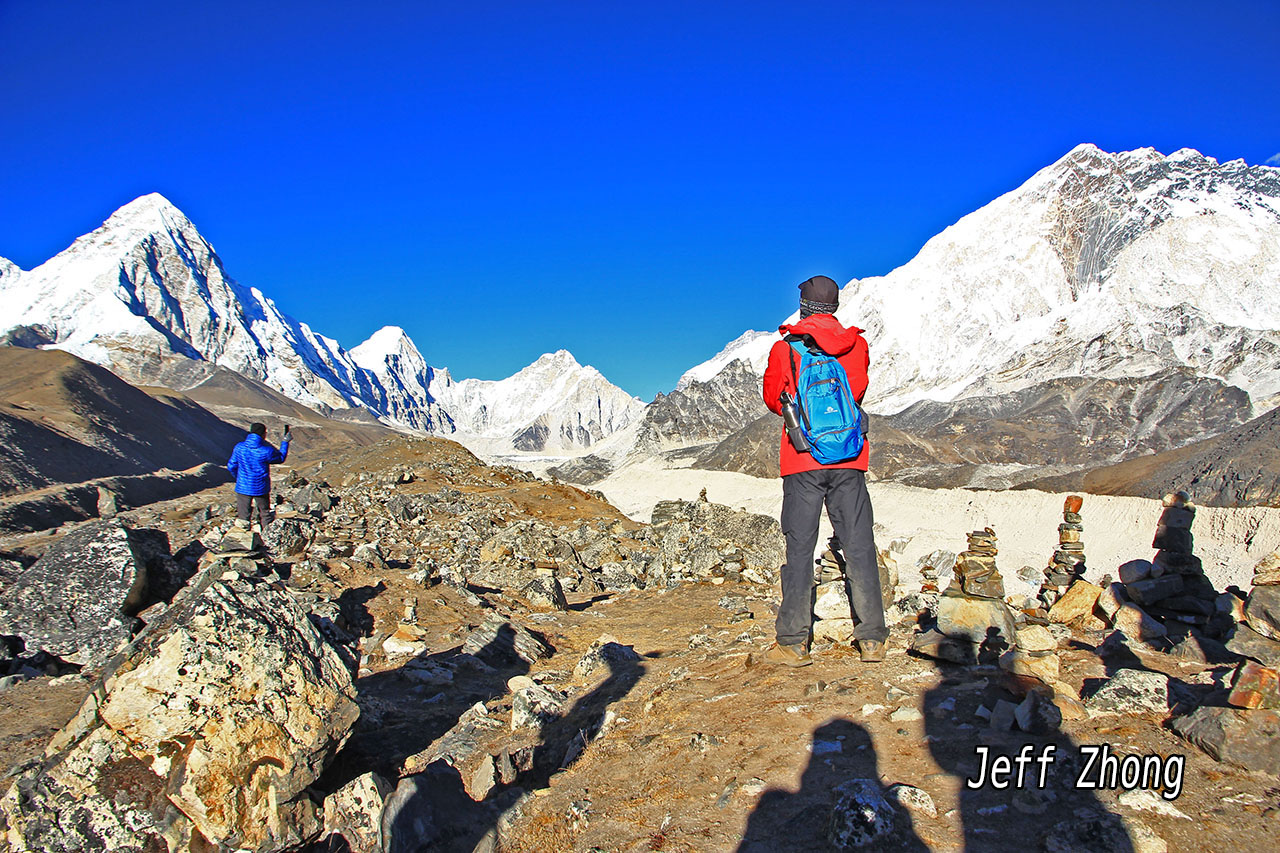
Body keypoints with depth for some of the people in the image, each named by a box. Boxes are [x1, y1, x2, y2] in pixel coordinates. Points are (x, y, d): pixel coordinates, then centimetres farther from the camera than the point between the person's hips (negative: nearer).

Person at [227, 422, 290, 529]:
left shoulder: (239, 448, -9)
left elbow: (231, 466, 2)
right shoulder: (266, 451, -17)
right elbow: (280, 458, 3)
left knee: (243, 516, 8)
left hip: (243, 487, 1)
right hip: (261, 488, -1)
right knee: (265, 513, 18)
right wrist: (285, 442, 14)